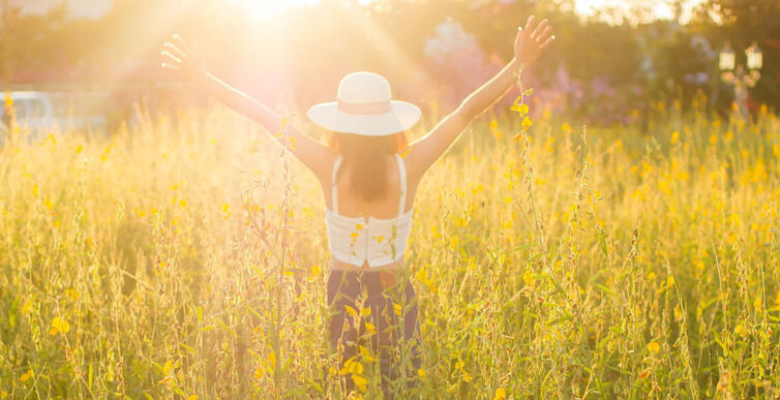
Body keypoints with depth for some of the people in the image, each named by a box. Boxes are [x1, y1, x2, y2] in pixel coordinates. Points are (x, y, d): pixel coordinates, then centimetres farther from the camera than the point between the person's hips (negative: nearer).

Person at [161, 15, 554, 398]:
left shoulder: (329, 167, -17)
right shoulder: (409, 167, -17)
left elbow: (266, 117, -13)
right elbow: (467, 110, -14)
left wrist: (203, 77, -7)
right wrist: (519, 63, -10)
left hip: (341, 293, 0)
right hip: (395, 294, 0)